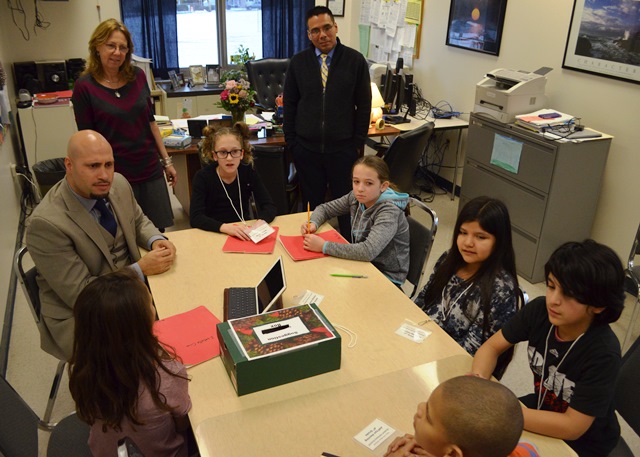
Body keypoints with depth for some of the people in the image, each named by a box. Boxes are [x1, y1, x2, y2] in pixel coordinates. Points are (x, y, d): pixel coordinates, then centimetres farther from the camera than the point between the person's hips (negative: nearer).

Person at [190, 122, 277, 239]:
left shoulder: (248, 172, -2)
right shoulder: (202, 177, -10)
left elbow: (270, 206, -6)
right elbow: (195, 217, -20)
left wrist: (262, 221, -30)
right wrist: (225, 227, -37)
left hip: (244, 233, 2)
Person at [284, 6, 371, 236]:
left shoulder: (355, 60, -2)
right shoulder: (298, 62, 3)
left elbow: (364, 105, 1)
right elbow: (289, 104, 7)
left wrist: (359, 142, -2)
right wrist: (290, 140, 3)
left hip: (343, 148, -1)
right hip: (306, 148, 2)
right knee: (311, 203, 12)